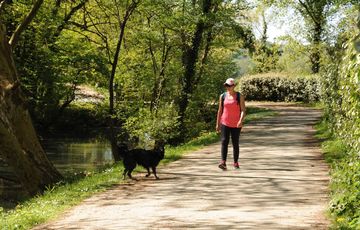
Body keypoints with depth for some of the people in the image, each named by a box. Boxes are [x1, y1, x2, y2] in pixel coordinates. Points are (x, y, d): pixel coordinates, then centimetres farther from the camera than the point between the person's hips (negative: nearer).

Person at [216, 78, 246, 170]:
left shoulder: (239, 96, -2)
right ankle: (223, 162, -22)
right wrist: (217, 124, 9)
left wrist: (241, 120, -25)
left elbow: (243, 110, -8)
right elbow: (220, 110, 11)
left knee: (235, 143, 6)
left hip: (236, 124, -1)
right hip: (225, 123, 1)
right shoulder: (223, 96, 6)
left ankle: (236, 163, 19)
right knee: (224, 142, -13)